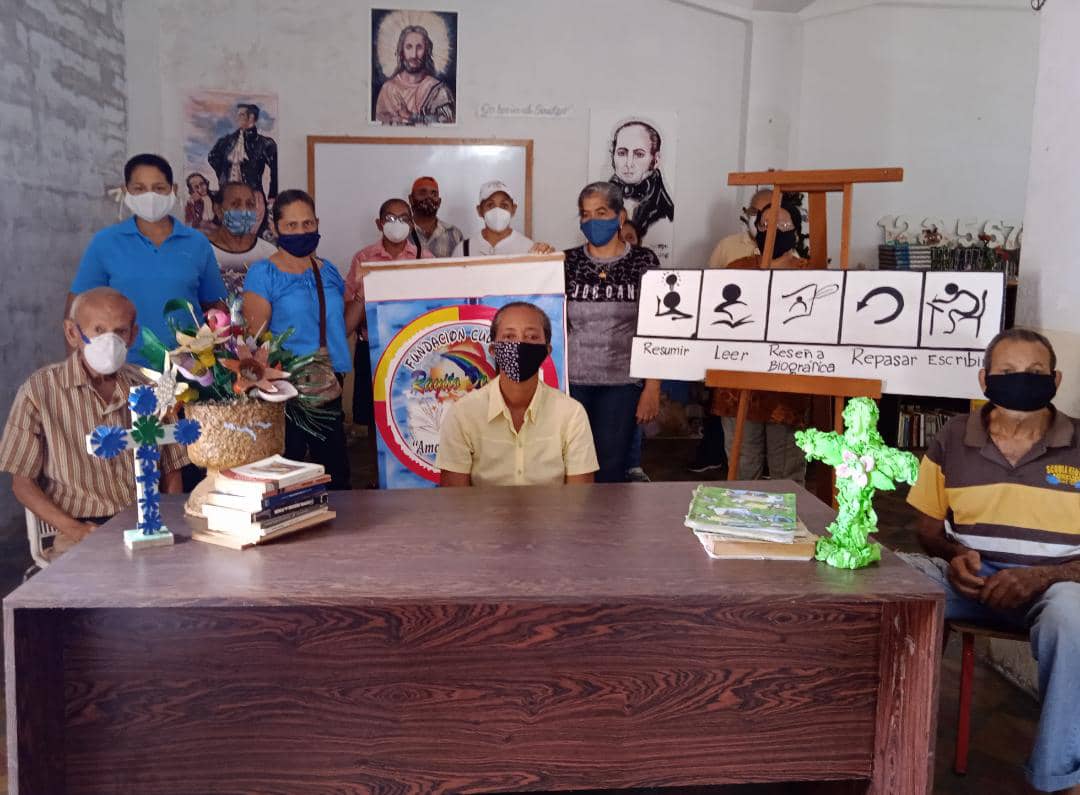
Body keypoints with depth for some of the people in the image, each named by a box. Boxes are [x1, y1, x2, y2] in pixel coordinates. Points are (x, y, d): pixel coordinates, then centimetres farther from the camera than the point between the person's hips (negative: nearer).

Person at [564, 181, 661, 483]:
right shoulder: (568, 262, 4)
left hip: (621, 383, -1)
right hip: (572, 381, 1)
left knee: (610, 469, 3)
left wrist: (653, 388, -3)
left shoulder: (643, 261, 1)